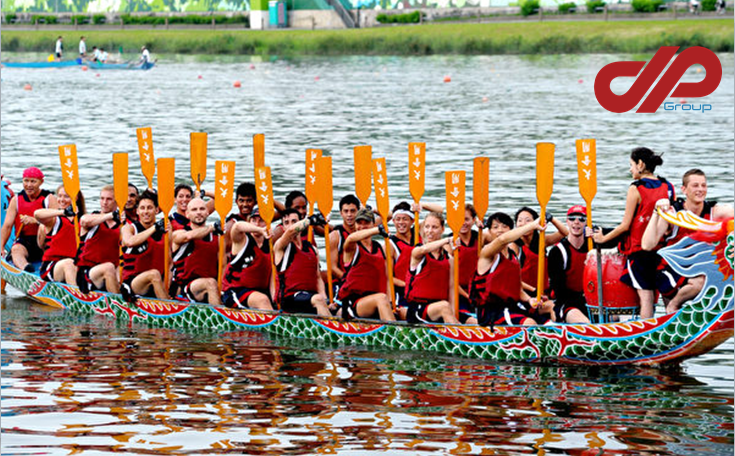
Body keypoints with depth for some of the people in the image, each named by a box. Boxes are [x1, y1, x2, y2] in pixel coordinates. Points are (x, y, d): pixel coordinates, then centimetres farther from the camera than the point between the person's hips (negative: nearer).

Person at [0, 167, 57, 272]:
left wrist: (35, 220, -23)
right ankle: (25, 267, -65)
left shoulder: (49, 199, 3)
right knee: (16, 250, -33)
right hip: (24, 241, 1)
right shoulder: (16, 200, 11)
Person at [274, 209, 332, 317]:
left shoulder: (312, 249, 23)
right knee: (318, 299, -36)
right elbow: (291, 230, -18)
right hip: (290, 298, -6)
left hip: (311, 295, 6)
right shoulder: (280, 246, 6)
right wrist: (310, 219, -7)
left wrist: (324, 298, 3)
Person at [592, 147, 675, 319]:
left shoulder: (636, 189, -10)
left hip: (639, 249, -5)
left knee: (645, 296, -4)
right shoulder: (668, 187, 4)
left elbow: (626, 225, -9)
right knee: (668, 295, 9)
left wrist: (603, 238, 3)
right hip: (662, 249, 5)